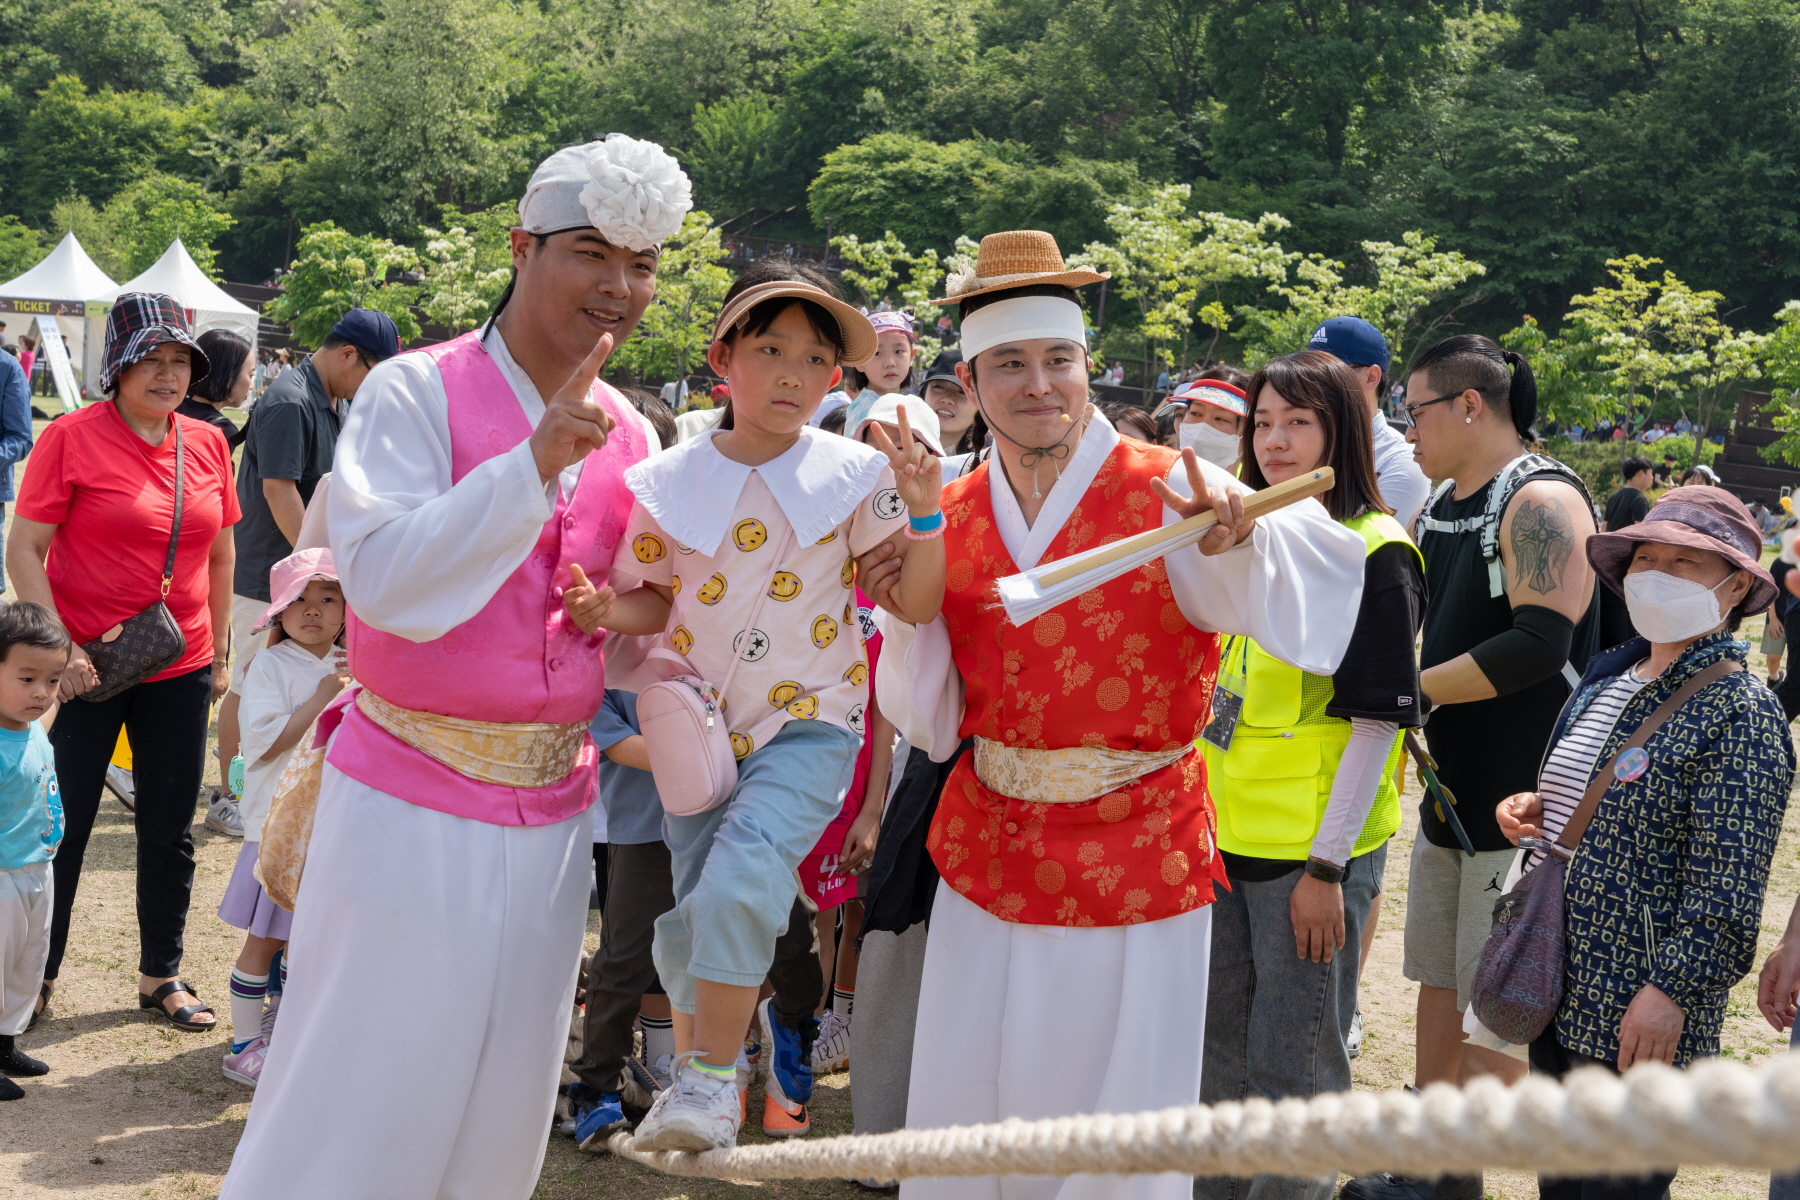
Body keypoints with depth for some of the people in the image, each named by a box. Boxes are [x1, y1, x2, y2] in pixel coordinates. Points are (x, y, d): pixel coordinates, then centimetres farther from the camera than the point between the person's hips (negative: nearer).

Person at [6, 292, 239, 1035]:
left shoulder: (207, 444, 4)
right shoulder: (73, 438, -9)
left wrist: (219, 652, 14)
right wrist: (61, 648, -17)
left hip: (180, 669, 4)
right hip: (88, 667, -4)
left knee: (169, 833, 11)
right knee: (62, 827, 5)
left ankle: (160, 976, 25)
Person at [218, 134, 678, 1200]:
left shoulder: (630, 436, 7)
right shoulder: (416, 393, -9)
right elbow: (383, 580, -22)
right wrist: (539, 461, -28)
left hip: (553, 806, 5)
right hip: (413, 799, -5)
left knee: (502, 1091, 13)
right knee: (366, 1085, 2)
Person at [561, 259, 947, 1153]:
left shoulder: (855, 475, -5)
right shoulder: (672, 481, -1)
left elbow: (918, 604, -6)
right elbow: (655, 602, 8)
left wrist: (925, 516, -22)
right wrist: (607, 612, -14)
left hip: (808, 717, -3)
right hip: (699, 725, 3)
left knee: (740, 879, -25)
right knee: (689, 915, 11)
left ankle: (714, 1079, -9)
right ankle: (690, 1067, 36)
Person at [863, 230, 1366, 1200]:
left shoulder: (1171, 493, -10)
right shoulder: (947, 517, 4)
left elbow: (1277, 607, -28)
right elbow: (929, 724, 7)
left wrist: (1238, 540, -47)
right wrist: (905, 612, -9)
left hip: (1137, 860, -4)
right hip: (984, 856, 4)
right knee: (963, 1117, 13)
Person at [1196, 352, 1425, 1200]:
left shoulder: (1375, 553, -10)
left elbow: (1375, 720, -13)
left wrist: (1327, 867, -16)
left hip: (1313, 850, -7)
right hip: (1225, 835, 7)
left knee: (1293, 1066, 3)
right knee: (1220, 1050, 17)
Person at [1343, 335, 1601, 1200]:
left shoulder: (1541, 501, -15)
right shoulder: (1440, 503, 11)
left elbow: (1541, 644, -26)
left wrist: (1408, 688, -19)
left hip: (1519, 800, -9)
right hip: (1450, 787, 9)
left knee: (1490, 1008, 0)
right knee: (1438, 981, 15)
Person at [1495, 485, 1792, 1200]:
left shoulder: (1739, 713, -15)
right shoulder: (1608, 676, 10)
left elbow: (1726, 886, -18)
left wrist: (1672, 990, -22)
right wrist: (1536, 809, 6)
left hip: (1640, 1015, -8)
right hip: (1559, 985, 8)